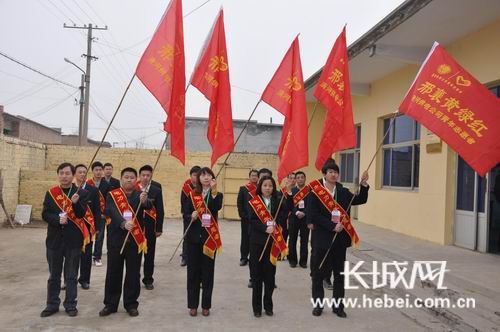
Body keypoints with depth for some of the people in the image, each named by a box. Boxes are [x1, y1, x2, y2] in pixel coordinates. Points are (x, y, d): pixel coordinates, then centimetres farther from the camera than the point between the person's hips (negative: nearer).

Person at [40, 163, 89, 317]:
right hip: (54, 239, 2)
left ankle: (70, 305, 19)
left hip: (73, 239, -2)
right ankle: (52, 304, 26)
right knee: (54, 275, 13)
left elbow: (81, 214, -11)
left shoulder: (81, 193, -2)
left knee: (71, 275, 8)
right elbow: (45, 214, -1)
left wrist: (75, 203, -30)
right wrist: (57, 219, -19)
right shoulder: (50, 193, 4)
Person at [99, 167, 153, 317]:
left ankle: (131, 304, 22)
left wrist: (144, 201, -44)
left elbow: (149, 206, -20)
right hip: (116, 239, 0)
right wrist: (123, 223, -35)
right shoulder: (112, 195, 0)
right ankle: (110, 304, 24)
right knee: (113, 273, 9)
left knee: (133, 274, 8)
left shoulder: (141, 195, 2)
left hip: (136, 240, 0)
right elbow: (112, 212, -17)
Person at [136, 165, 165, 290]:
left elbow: (160, 211, 0)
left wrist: (159, 228, -3)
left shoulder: (156, 190, 0)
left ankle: (148, 280, 22)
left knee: (149, 254, 9)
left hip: (150, 227, 1)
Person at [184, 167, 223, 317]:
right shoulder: (192, 195, 5)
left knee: (208, 271, 5)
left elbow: (216, 208, -21)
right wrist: (191, 217, -17)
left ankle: (206, 305, 18)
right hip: (193, 237, 1)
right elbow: (186, 214, 4)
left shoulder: (218, 194, 0)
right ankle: (192, 305, 19)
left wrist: (213, 191, -30)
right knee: (193, 271, 7)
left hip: (210, 237, -1)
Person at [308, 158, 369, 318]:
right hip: (322, 238, -4)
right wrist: (332, 226, -20)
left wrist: (364, 184, -10)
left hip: (340, 238, 4)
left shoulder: (343, 191, 6)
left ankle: (338, 306, 25)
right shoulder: (315, 191, -9)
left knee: (339, 274, 12)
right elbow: (313, 215, -15)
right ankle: (318, 304, 24)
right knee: (318, 273, 8)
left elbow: (361, 200, 5)